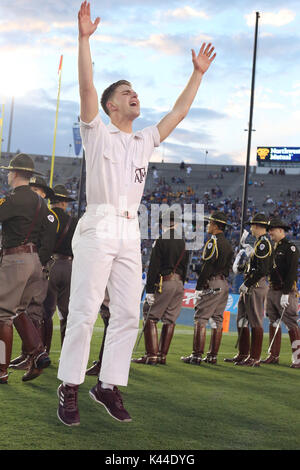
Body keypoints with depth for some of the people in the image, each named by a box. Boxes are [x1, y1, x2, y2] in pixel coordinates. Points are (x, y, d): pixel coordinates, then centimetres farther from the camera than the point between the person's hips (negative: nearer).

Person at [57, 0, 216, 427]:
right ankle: (70, 388, -4)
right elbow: (87, 87, -6)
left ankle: (109, 384, 7)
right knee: (84, 311, -9)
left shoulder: (145, 141, 21)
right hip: (98, 227, -6)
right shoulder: (98, 134, 5)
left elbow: (178, 113, 26)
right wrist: (84, 38, -13)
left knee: (128, 314, 1)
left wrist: (198, 72, 26)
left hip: (131, 231, 6)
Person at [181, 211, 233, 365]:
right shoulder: (228, 244, 17)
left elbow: (207, 267, -16)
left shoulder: (213, 242, -11)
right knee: (217, 320, 9)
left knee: (200, 319, -8)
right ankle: (212, 356, 11)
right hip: (224, 284, 9)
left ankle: (197, 355, -11)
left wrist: (199, 287, -14)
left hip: (212, 283, -9)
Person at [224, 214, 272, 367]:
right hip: (250, 287, 11)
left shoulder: (263, 244, -15)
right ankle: (243, 354, 21)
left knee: (256, 323, -5)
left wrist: (247, 284, -18)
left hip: (256, 287, -11)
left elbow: (262, 270, -22)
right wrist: (251, 252, 23)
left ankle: (255, 358, 0)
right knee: (242, 321, 14)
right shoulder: (260, 243, 17)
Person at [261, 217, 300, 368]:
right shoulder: (273, 248, 17)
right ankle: (274, 356, 18)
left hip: (286, 292, -8)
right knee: (273, 323, 11)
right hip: (272, 291, 8)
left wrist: (286, 293, -20)